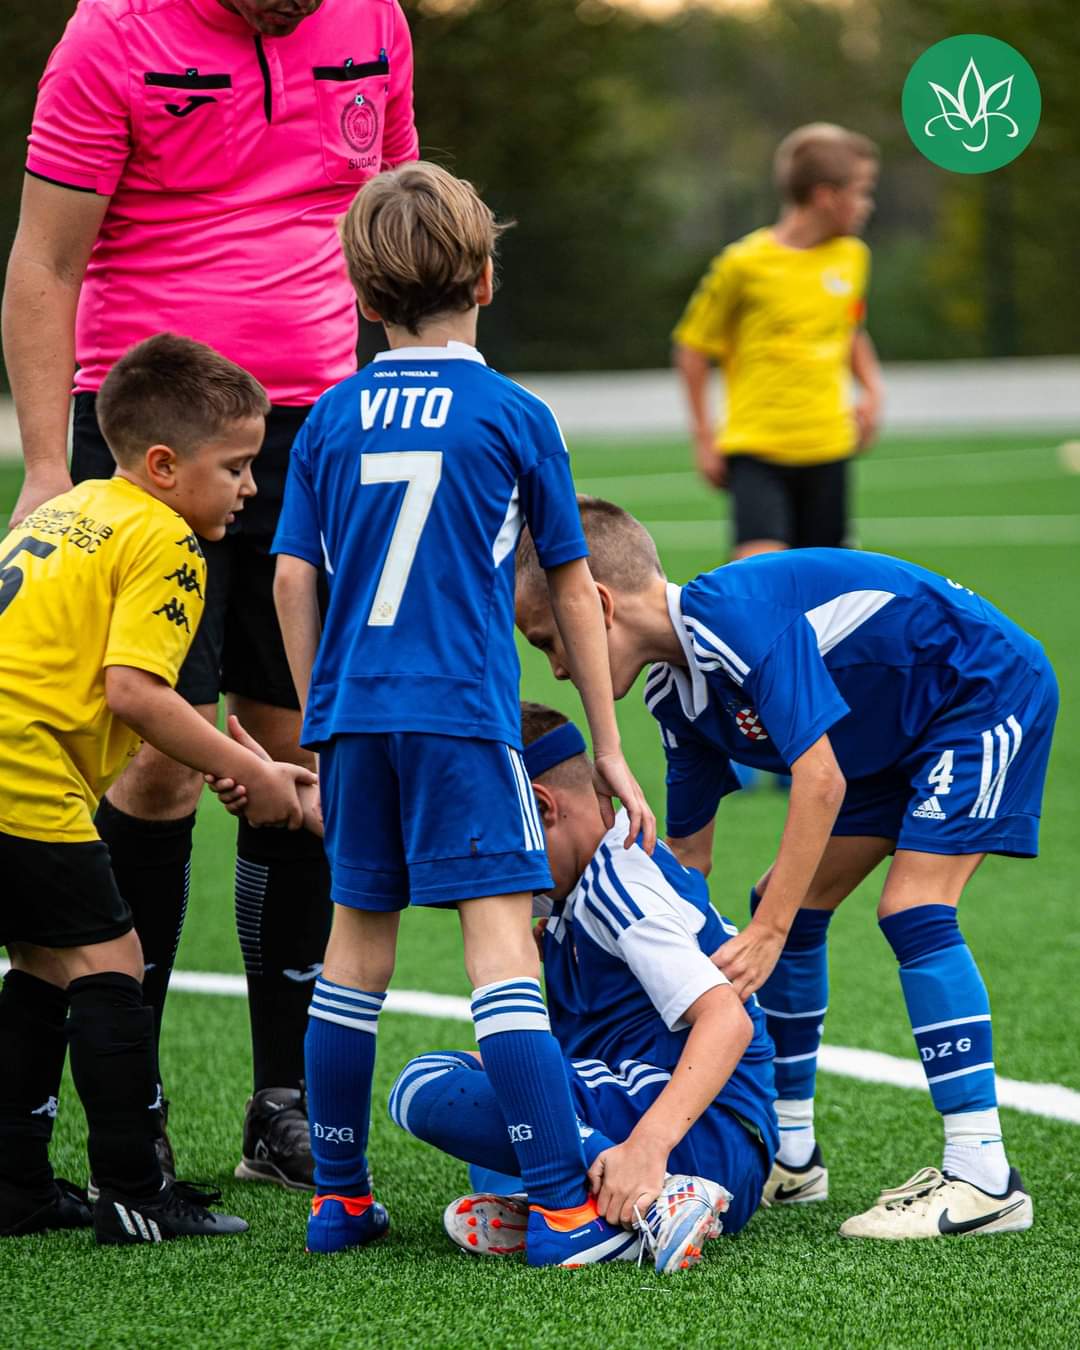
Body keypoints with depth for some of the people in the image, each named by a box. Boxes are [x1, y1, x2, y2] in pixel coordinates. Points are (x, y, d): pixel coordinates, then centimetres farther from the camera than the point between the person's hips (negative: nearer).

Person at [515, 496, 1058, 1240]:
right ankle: (790, 1153, 16)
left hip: (989, 690, -10)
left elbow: (819, 779, -34)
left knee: (914, 907, -20)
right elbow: (687, 854, 9)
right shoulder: (676, 693, 0)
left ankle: (984, 1178, -20)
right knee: (792, 905, 5)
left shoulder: (738, 614, -30)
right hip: (897, 734, 10)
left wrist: (766, 936, -34)